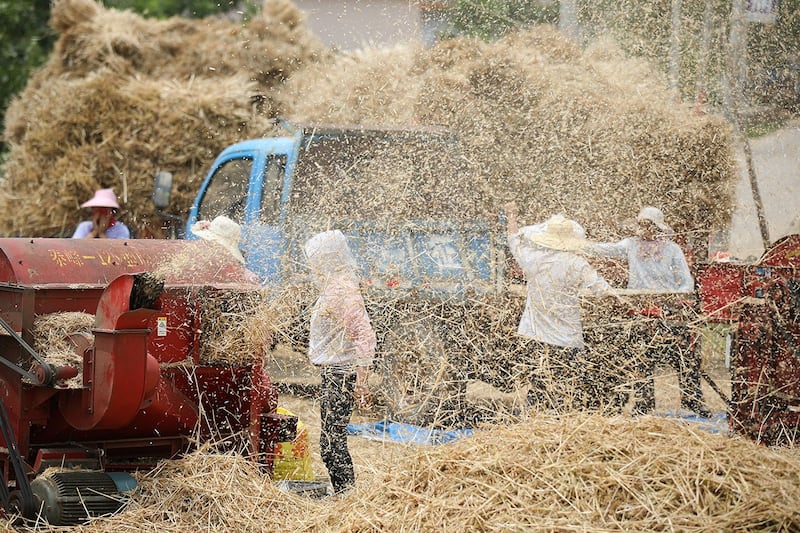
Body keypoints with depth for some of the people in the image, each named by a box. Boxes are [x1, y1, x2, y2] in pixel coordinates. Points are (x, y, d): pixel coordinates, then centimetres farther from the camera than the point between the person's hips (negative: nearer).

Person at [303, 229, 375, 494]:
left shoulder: (344, 289, -16)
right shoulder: (332, 286, 16)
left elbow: (365, 335, -22)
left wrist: (361, 380, -25)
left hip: (341, 375, -10)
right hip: (331, 373, 10)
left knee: (332, 443, -10)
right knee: (330, 443, 14)